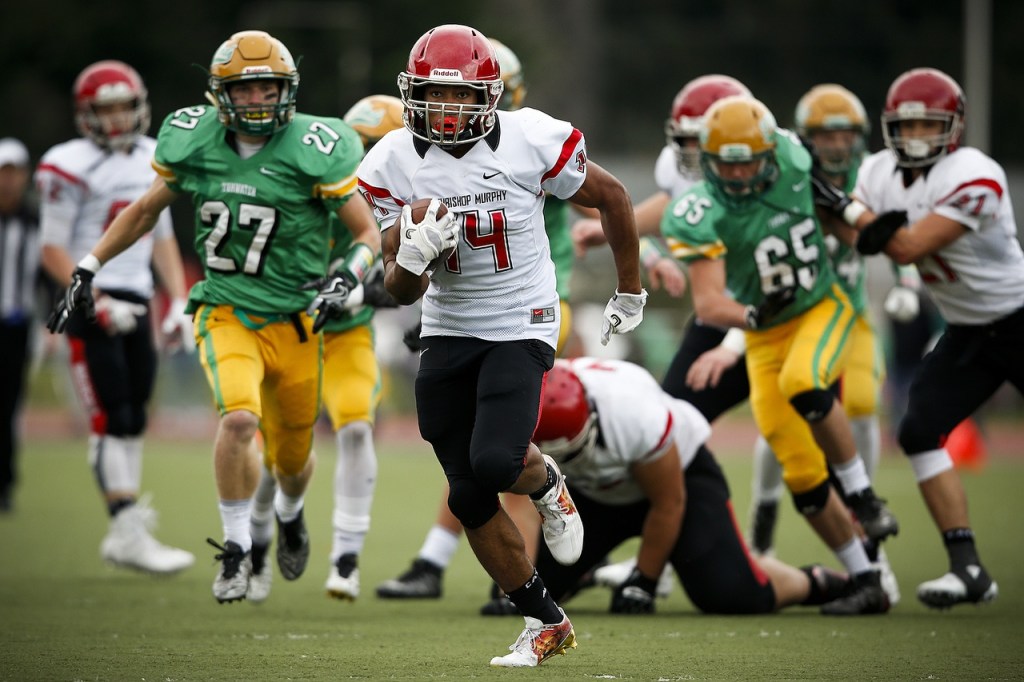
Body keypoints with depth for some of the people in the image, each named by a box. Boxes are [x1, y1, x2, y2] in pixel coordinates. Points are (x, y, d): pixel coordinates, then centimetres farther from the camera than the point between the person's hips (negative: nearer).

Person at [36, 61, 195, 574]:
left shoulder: (151, 161, 12)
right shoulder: (72, 169, -10)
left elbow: (162, 237, 21)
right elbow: (53, 250, -10)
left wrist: (179, 300, 13)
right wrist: (97, 303, -18)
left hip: (136, 302, 7)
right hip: (92, 304, -7)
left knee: (134, 420, 8)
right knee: (112, 421, -10)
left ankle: (128, 525, 15)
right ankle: (128, 532, -12)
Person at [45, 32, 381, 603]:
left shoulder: (313, 152, -12)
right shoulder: (194, 144, -4)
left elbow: (369, 234, -4)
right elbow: (146, 210, 14)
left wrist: (345, 279, -24)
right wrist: (87, 271, 12)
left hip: (293, 321, 0)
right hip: (226, 313, 0)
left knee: (292, 456, 14)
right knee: (240, 417, -28)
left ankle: (291, 514, 52)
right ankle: (237, 547, -11)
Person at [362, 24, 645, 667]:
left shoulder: (531, 142, -16)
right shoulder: (393, 164, -9)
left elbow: (612, 196, 2)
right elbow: (402, 291, -5)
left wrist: (631, 292, 10)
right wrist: (413, 256, -29)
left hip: (521, 329, -4)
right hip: (447, 334, 4)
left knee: (495, 462, -25)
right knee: (470, 499, 4)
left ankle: (548, 484, 13)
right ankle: (546, 621, 21)